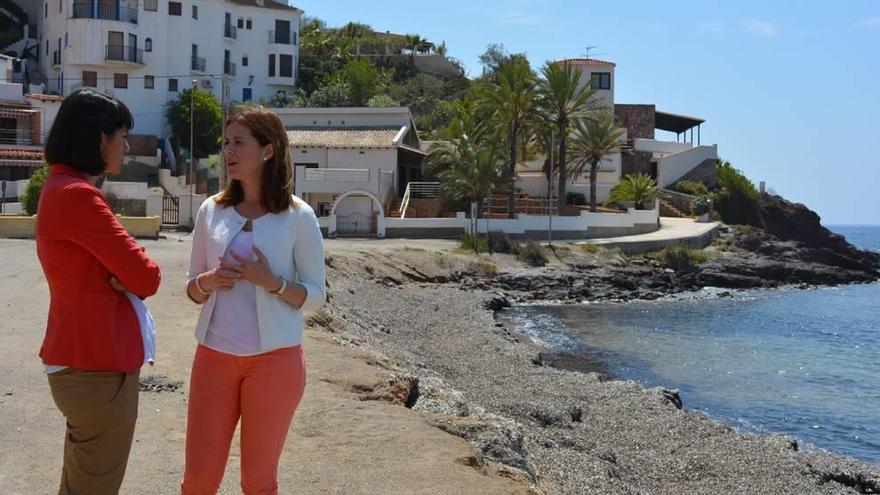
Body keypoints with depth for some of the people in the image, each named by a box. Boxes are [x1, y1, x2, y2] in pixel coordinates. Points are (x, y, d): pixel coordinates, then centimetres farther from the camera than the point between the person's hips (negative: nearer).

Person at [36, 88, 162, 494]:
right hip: (98, 368, -10)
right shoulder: (77, 195, -20)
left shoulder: (60, 189, 12)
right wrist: (131, 280, 2)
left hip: (82, 358, 10)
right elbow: (147, 277, -19)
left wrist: (122, 279, -9)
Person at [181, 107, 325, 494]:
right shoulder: (211, 210, 3)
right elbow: (192, 287, 10)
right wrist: (208, 281, -12)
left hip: (274, 360, -3)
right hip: (214, 356, 3)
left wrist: (271, 282, -20)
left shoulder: (298, 216, -7)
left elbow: (315, 296, -3)